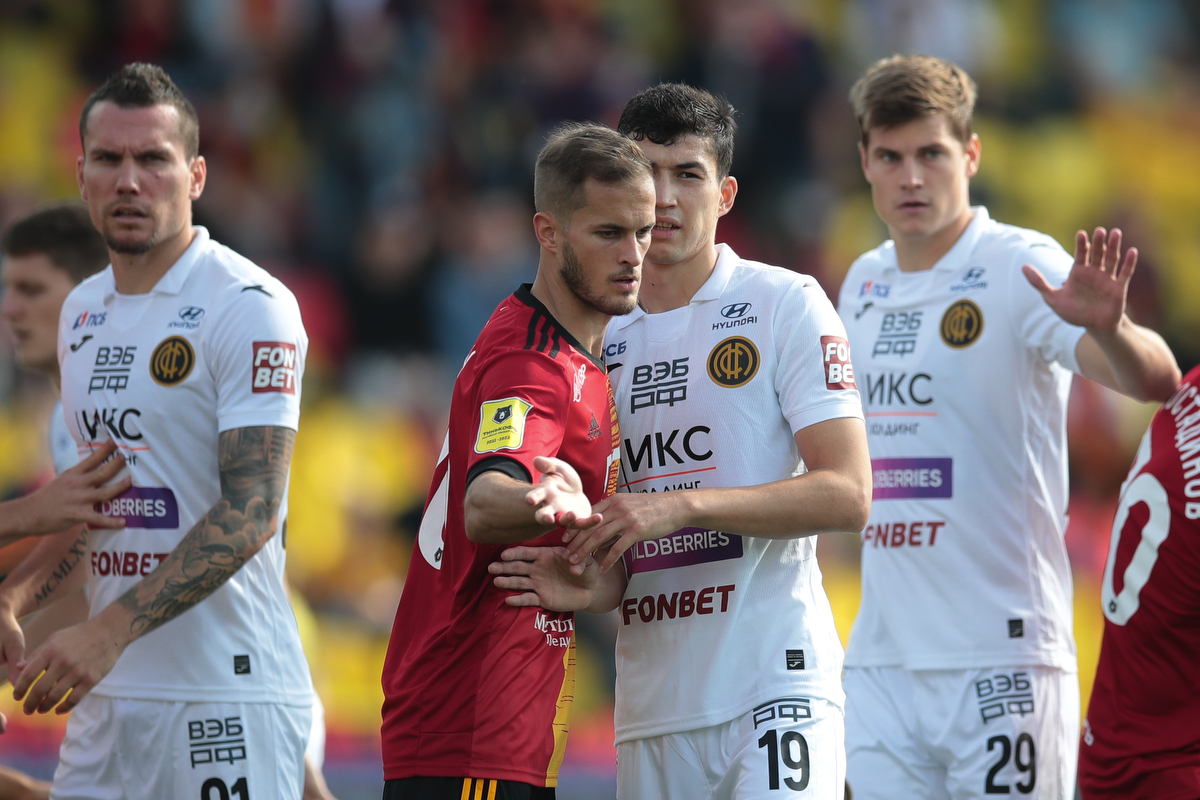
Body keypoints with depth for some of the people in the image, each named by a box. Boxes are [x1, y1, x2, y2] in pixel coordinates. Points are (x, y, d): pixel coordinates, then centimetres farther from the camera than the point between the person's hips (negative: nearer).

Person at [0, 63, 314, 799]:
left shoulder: (252, 308, -10)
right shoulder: (83, 311, 14)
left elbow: (251, 511, -18)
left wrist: (110, 631, -26)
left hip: (228, 693, -7)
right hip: (108, 694, 7)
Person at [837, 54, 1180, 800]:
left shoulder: (1023, 268, -8)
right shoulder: (865, 285, 13)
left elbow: (1156, 381, -22)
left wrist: (1107, 330, -42)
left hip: (1000, 660, -6)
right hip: (881, 657, 6)